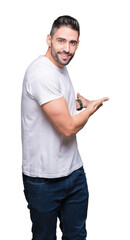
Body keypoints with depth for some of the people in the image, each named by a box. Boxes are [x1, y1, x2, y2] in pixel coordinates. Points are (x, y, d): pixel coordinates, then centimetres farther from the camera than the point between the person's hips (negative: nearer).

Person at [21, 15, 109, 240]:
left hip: (73, 169, 9)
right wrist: (93, 106, -6)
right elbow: (68, 127, -24)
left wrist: (79, 102, 9)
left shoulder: (60, 67, 9)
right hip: (44, 179, -8)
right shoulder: (42, 72, -23)